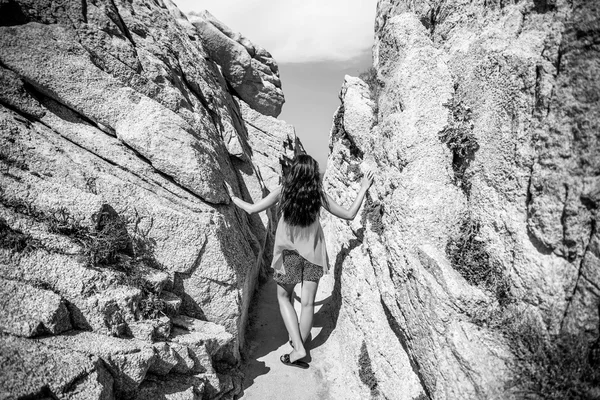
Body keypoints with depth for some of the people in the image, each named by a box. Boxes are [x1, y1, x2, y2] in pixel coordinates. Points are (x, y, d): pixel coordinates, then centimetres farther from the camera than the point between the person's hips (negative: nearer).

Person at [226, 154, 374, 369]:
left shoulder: (282, 191, -12)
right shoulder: (319, 195, -11)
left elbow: (252, 209, -8)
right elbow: (349, 215, -5)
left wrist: (233, 197, 10)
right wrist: (363, 189, 4)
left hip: (289, 253, 0)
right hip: (313, 254, 1)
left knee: (284, 298, 15)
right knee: (307, 303, 9)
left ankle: (298, 347, 4)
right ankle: (298, 347, 19)